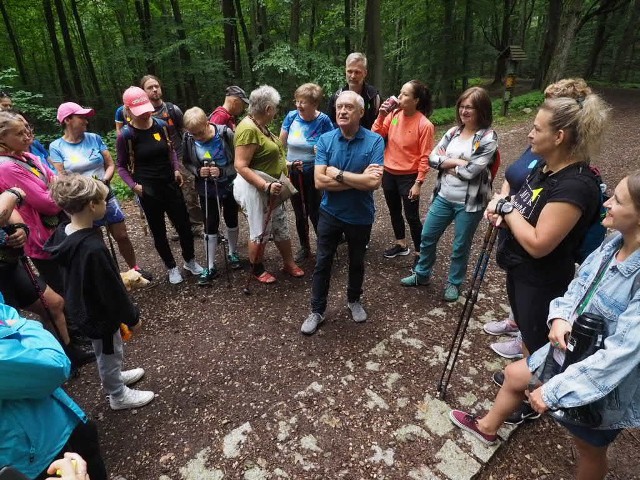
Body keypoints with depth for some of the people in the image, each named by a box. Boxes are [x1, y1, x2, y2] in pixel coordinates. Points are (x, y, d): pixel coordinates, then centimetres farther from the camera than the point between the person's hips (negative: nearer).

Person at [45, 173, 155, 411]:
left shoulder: (63, 232, -7)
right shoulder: (92, 248, -36)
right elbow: (111, 290, -27)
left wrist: (120, 275, 17)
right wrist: (132, 317, -13)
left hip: (83, 306, 8)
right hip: (99, 312, -8)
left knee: (108, 351, 29)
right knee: (109, 353, 15)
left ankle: (114, 377, 53)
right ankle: (118, 396, 38)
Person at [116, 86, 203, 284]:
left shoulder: (161, 125, -1)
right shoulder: (125, 135, -10)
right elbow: (121, 166, -3)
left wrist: (177, 169, 1)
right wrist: (134, 185, -17)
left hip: (171, 185, 3)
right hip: (148, 191, -3)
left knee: (184, 226, 10)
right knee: (159, 231, 11)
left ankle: (190, 260, 33)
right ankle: (171, 267, 30)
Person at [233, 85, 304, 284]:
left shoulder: (260, 125, 6)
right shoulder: (248, 129, -24)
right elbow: (240, 165, -29)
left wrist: (287, 164, 16)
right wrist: (266, 186, -34)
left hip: (270, 187, 9)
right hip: (255, 189, -9)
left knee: (281, 226, 16)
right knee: (260, 232, 6)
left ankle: (289, 263, 32)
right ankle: (257, 269, 27)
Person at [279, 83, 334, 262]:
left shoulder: (323, 121, -12)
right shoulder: (291, 116, -5)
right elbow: (281, 145, 4)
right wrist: (285, 162, -7)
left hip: (314, 175, -3)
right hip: (293, 174, 4)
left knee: (314, 213, 0)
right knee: (299, 214, 15)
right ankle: (304, 247, 34)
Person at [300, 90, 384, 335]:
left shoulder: (375, 141, -14)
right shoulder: (325, 140, -8)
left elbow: (374, 182, -25)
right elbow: (320, 181, -18)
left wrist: (338, 174, -22)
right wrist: (359, 179, -21)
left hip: (360, 216, -1)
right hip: (330, 213, 1)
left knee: (357, 262, 18)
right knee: (322, 263, 9)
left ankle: (354, 300, 43)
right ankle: (317, 310, 26)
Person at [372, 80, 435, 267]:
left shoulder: (424, 125, -17)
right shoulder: (394, 114, -3)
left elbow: (425, 157, -15)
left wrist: (418, 183, -16)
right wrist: (381, 115, -14)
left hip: (408, 177, -6)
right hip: (388, 173, 6)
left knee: (411, 217, 3)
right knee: (394, 211, 19)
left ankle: (419, 253, 20)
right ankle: (401, 244, 39)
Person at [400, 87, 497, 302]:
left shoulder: (488, 138, -12)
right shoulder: (453, 132, 5)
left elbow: (470, 171, -19)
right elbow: (432, 158, -2)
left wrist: (447, 165, -6)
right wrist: (456, 161, -15)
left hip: (469, 202, -5)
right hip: (443, 197, 5)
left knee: (460, 246, 10)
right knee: (427, 236, 14)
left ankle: (454, 283, 32)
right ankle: (422, 274, 35)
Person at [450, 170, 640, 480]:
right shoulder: (614, 244, -10)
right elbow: (578, 287, 3)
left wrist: (552, 391, -28)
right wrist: (560, 317, -18)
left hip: (603, 386, -7)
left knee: (589, 449, 20)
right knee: (515, 375, 23)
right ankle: (487, 427, 53)